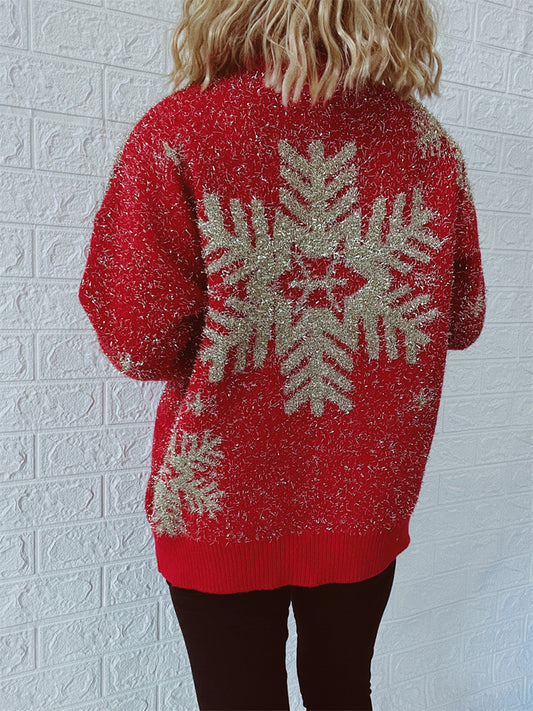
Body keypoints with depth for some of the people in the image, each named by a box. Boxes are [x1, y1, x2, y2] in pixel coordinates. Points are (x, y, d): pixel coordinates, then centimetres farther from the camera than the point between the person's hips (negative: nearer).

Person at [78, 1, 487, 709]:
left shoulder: (176, 132, -16)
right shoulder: (429, 143, -6)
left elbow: (139, 343, -17)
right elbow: (460, 320, 2)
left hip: (225, 510, -3)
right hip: (368, 503, 4)